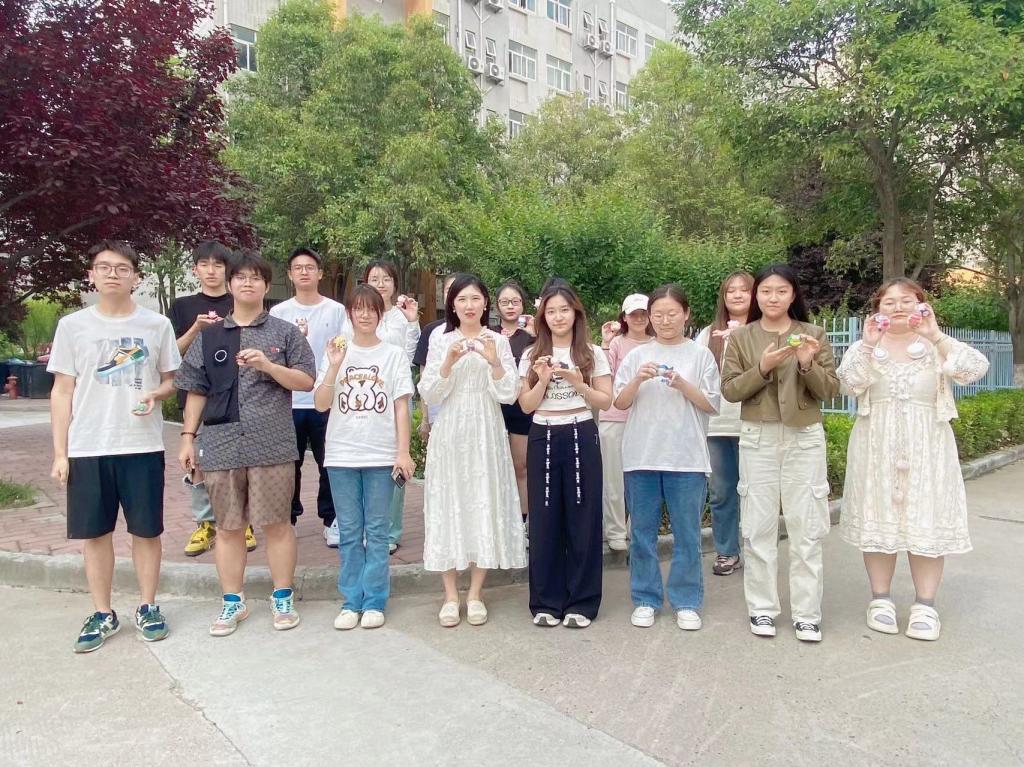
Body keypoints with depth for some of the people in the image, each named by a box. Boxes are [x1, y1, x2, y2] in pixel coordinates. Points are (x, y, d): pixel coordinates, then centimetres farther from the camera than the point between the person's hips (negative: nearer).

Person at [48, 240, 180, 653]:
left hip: (143, 446, -1)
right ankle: (103, 614, 23)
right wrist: (59, 453, 1)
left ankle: (148, 608, 23)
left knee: (146, 530, 7)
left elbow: (171, 380, 11)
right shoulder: (72, 325, 3)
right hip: (87, 448, 1)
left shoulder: (157, 324, 2)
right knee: (95, 532, 8)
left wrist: (155, 394, -14)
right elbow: (62, 391, 5)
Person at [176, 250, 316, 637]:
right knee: (228, 527, 10)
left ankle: (283, 598, 18)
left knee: (277, 523, 3)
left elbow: (306, 381, 0)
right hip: (220, 445, 2)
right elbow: (196, 391, 13)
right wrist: (188, 437, 8)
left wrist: (267, 365, -13)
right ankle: (232, 602, 23)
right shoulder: (208, 336, 12)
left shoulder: (284, 332, 6)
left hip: (272, 445, -2)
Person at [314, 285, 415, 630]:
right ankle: (352, 601, 17)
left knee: (377, 530, 5)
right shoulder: (336, 352, 6)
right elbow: (321, 404, 0)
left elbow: (401, 407, 2)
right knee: (349, 532, 7)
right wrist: (334, 367, -12)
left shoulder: (394, 355, 3)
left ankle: (374, 601, 14)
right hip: (341, 456, 1)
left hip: (381, 456, -1)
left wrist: (403, 452, -4)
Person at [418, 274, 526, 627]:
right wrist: (449, 363, -16)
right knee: (448, 506, 2)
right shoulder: (441, 343, 5)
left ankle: (475, 593, 16)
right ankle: (450, 595, 14)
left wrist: (494, 361, -18)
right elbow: (429, 395, -2)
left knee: (484, 505, 3)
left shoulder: (498, 341, 3)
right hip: (449, 435, 0)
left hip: (486, 434, 0)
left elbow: (509, 394, -3)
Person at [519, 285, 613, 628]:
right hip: (543, 439, 1)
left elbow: (605, 402, 1)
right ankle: (546, 602, 16)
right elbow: (526, 405, 3)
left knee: (583, 518, 2)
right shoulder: (532, 355, 7)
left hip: (581, 437, -1)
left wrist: (578, 384, -14)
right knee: (544, 520, 4)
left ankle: (582, 602, 14)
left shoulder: (592, 354, 4)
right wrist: (543, 380, -13)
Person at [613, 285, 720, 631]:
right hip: (641, 455, 1)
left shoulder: (700, 355, 4)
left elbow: (712, 404, 1)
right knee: (643, 532, 8)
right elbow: (620, 403, 4)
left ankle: (686, 602, 18)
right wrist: (638, 380, -14)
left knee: (687, 533, 5)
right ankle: (645, 599, 20)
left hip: (687, 457, -1)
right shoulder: (637, 355, 7)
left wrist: (682, 384, -14)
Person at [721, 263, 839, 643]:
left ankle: (806, 613, 12)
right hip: (758, 439, 0)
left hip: (805, 438, 0)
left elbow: (830, 391, 1)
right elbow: (729, 390, -3)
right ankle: (762, 608, 16)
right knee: (758, 527, 4)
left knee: (807, 527, 3)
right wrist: (763, 366, -17)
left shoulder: (814, 334, 4)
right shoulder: (740, 337, 3)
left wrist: (807, 364, -16)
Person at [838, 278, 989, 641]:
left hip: (926, 447, 0)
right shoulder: (866, 346, 5)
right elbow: (850, 382, -13)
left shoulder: (935, 346, 4)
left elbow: (975, 368, -14)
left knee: (926, 520, 1)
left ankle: (925, 605, 12)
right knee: (878, 517, 4)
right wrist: (868, 344, -21)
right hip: (877, 446, 0)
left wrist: (936, 335, -19)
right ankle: (880, 598, 16)